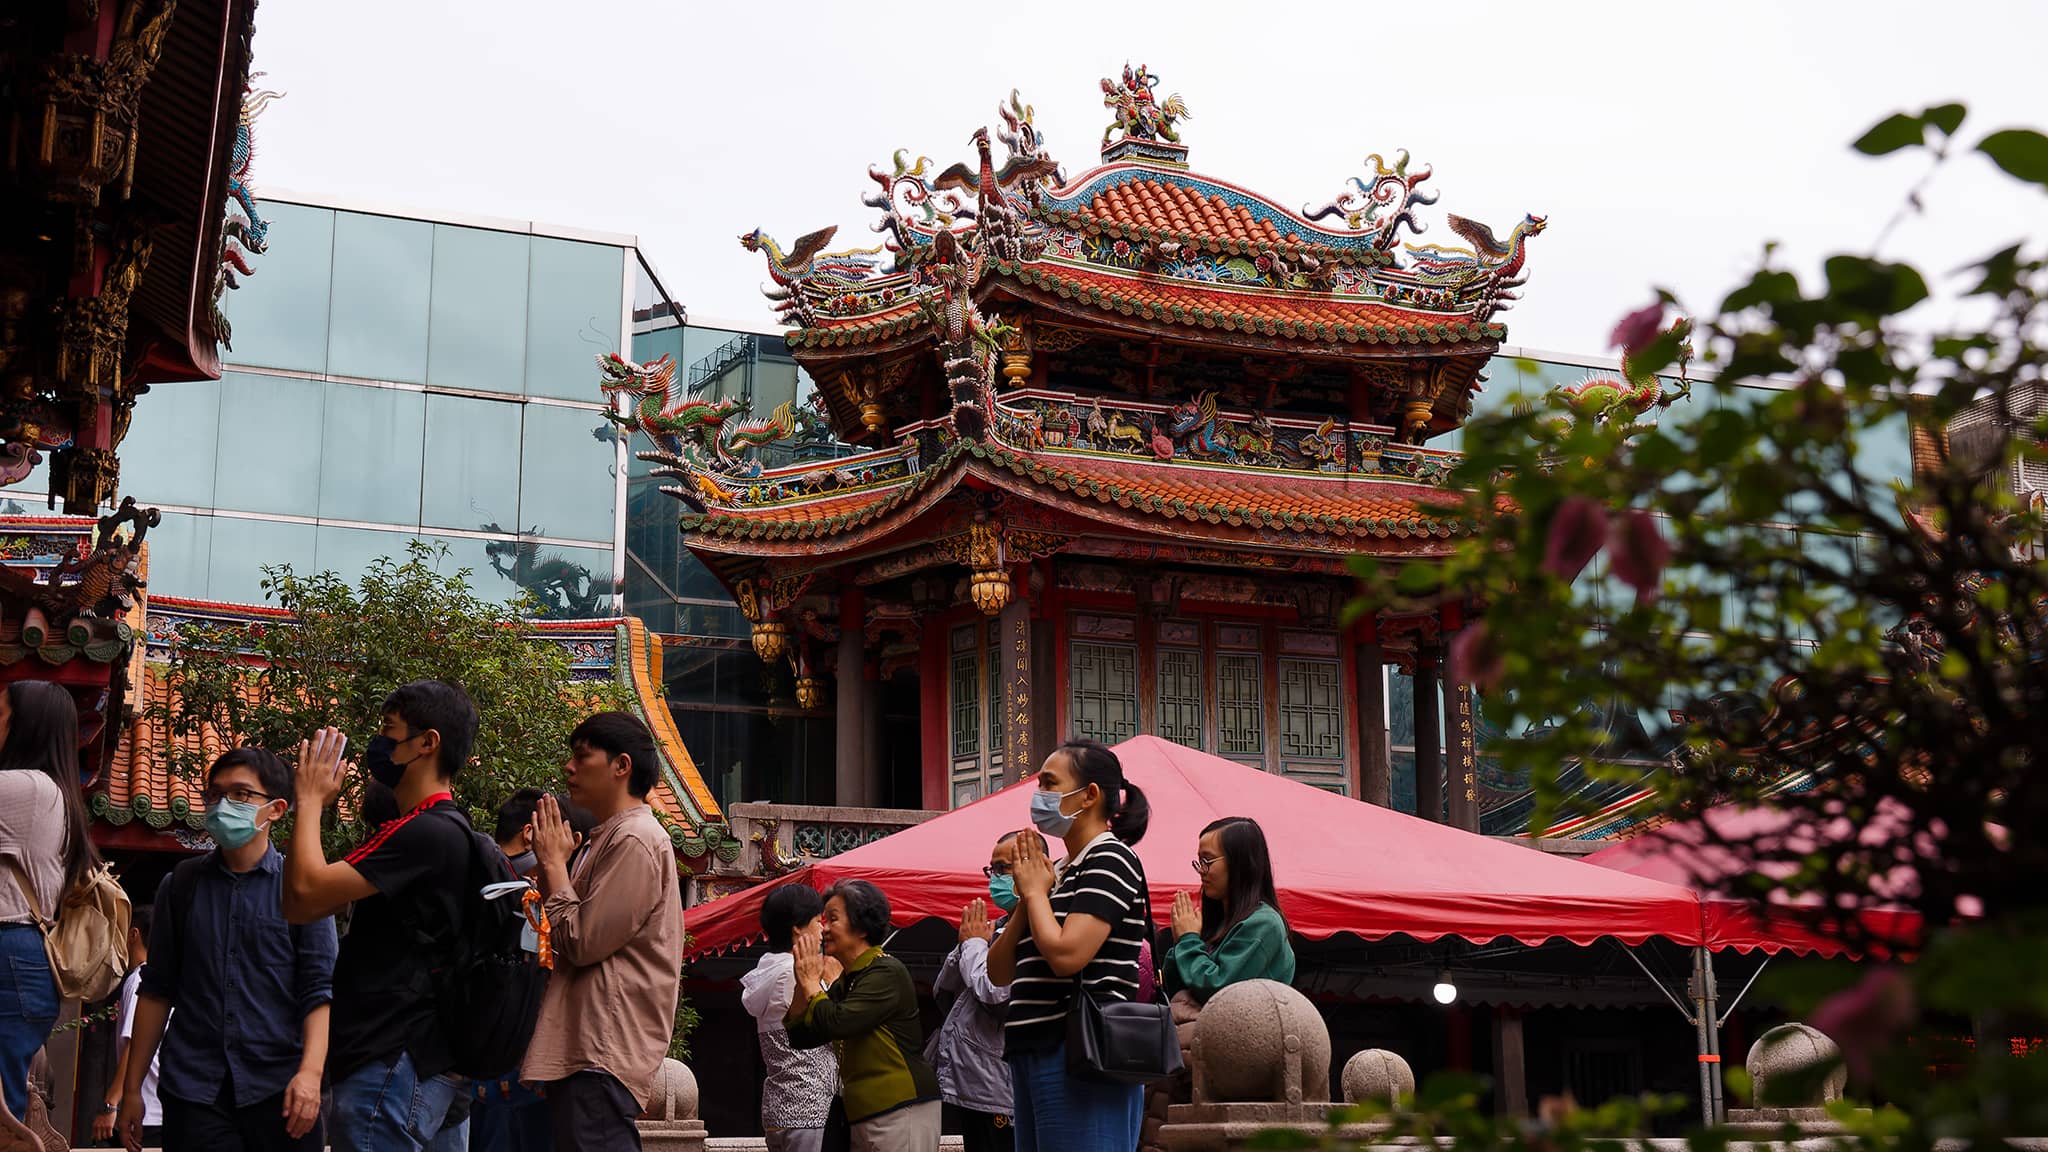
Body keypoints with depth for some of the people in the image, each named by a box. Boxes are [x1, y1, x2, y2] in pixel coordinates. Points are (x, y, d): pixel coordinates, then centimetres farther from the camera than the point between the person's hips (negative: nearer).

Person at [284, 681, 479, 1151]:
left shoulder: (428, 832, -15)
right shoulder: (444, 829, 19)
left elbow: (306, 891, -19)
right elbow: (299, 908, 19)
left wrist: (311, 799, -5)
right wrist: (315, 803, 14)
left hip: (393, 1066, -10)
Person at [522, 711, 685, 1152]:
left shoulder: (636, 840, -11)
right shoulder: (613, 838, 22)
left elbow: (581, 943, -15)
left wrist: (554, 863, -4)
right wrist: (552, 864, 12)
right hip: (586, 1050, 10)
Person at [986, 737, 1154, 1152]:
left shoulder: (1110, 858, -7)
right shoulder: (1061, 872, 18)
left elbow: (1066, 955, -21)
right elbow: (999, 972, 16)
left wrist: (1036, 891, -5)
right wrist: (1026, 899, 3)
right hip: (1035, 1055, 9)